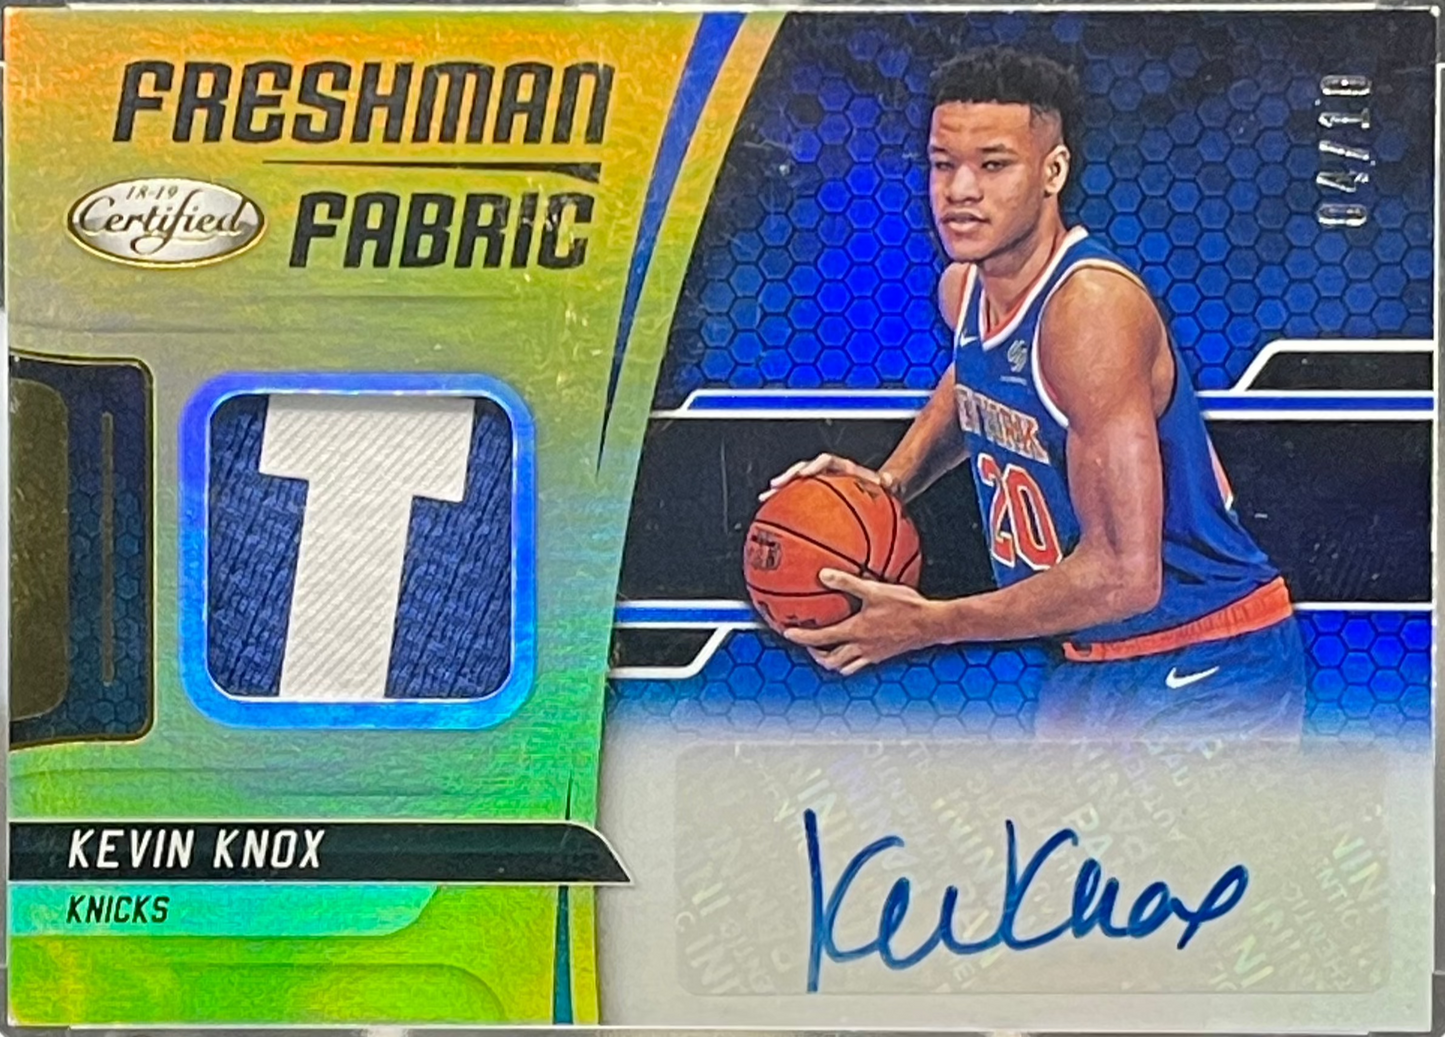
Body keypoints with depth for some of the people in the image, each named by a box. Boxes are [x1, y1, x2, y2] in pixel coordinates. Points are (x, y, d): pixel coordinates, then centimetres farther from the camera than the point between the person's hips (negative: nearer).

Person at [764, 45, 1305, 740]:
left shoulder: (1091, 307, -26)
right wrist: (892, 481, 9)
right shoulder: (962, 289, 0)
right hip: (1092, 663, 8)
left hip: (1207, 668, -8)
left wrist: (929, 624, -21)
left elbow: (1123, 575, -29)